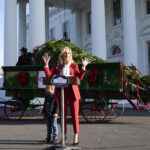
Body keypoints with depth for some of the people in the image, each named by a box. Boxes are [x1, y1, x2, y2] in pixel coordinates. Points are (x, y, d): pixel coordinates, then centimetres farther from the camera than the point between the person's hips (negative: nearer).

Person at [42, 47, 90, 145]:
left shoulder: (74, 65, 12)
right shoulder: (57, 66, 14)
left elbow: (79, 77, 1)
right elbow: (49, 75, 4)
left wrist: (83, 67, -8)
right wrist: (46, 64, -1)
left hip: (72, 90, -1)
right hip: (61, 90, 1)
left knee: (74, 113, -3)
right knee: (62, 113, 5)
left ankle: (76, 136, 5)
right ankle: (64, 134, 17)